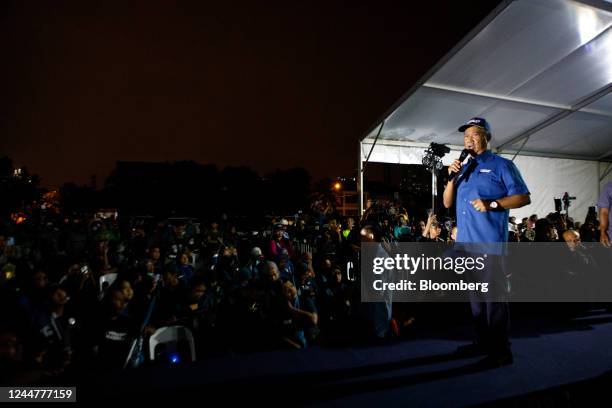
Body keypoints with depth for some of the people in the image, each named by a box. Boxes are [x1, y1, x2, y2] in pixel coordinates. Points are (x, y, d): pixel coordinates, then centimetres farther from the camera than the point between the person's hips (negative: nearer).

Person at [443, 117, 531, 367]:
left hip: (489, 241, -6)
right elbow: (447, 203, 13)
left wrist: (492, 204, -18)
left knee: (492, 295, -2)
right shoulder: (463, 169, 17)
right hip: (465, 241, 6)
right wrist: (452, 177, 1)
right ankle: (483, 342, 28)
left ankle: (500, 351, 11)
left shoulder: (501, 165, 1)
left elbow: (523, 198, -4)